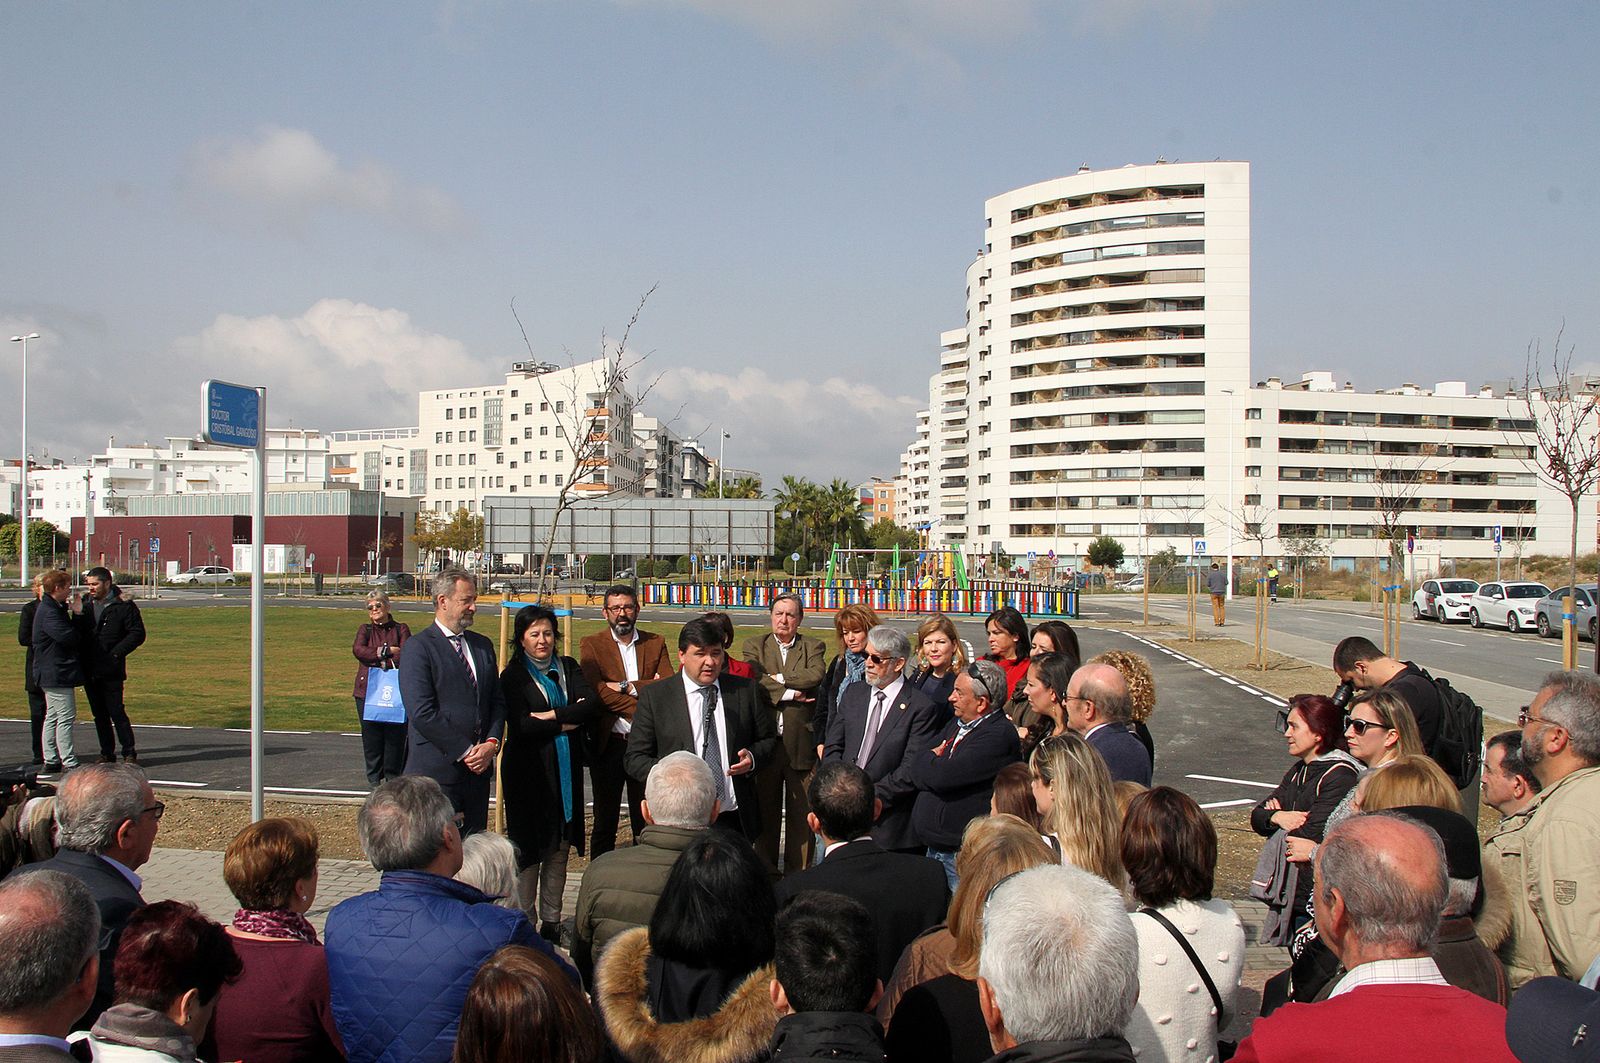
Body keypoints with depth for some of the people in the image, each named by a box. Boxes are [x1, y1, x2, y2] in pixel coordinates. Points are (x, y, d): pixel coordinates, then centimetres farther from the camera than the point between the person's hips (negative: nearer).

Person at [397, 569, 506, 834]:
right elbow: (422, 713, -15)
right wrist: (465, 752, -13)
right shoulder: (418, 647, -7)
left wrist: (492, 743, -3)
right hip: (436, 771, -6)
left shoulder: (482, 645, 15)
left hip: (478, 767, 6)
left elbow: (497, 701, 15)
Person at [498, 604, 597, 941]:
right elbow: (521, 726, -15)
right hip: (529, 771, -4)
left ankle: (551, 921, 16)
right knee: (529, 850, -2)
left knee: (559, 849, 7)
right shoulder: (513, 676, -2)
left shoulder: (569, 668, 11)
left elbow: (592, 704, -5)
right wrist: (569, 721, -9)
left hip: (566, 771, 4)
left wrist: (553, 716, -15)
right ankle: (525, 923, 7)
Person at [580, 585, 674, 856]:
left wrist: (627, 686, -14)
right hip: (608, 743, -2)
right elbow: (596, 691, -14)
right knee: (605, 821, 7)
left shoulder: (656, 643, 9)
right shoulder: (592, 645, 1)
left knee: (645, 821, 7)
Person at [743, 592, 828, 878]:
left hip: (800, 743, -1)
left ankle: (799, 873, 13)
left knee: (800, 813, 3)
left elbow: (816, 675, -12)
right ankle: (765, 872, 22)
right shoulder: (754, 645, 9)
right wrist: (790, 693, -13)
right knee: (765, 809, 10)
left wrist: (778, 679, -12)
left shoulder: (813, 646, 8)